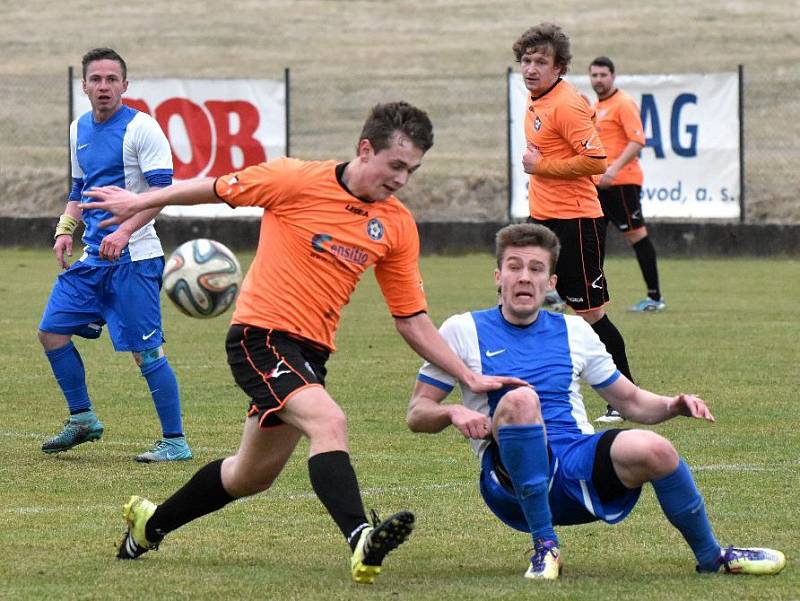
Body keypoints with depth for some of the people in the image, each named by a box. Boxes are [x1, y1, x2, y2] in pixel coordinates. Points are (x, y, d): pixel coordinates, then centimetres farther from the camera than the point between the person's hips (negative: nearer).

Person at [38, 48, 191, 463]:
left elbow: (162, 190, -17)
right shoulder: (79, 130, 13)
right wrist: (66, 229, 8)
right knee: (51, 331, 7)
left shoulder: (141, 128, -10)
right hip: (92, 257, 8)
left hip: (133, 258, -8)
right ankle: (82, 419, 21)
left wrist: (124, 231, -28)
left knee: (145, 350, -9)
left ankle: (175, 442, -2)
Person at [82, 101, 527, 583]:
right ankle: (360, 540, -47)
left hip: (311, 352, 7)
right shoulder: (298, 181, -11)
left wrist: (470, 377, 1)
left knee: (255, 474, 20)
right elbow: (218, 189, 3)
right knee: (329, 421, -31)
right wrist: (142, 202, 10)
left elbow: (413, 320, 8)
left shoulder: (398, 226, 3)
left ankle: (150, 523, 41)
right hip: (261, 333, -7)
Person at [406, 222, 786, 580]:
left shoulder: (573, 331, 18)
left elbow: (630, 401, 23)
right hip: (514, 473, -3)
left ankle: (711, 557, -3)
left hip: (581, 467, 3)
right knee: (520, 399, -35)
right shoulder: (463, 331, 9)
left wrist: (674, 405, 2)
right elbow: (417, 414, 8)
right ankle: (544, 546, -25)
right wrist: (454, 413, -15)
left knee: (652, 450, -29)